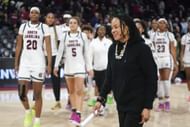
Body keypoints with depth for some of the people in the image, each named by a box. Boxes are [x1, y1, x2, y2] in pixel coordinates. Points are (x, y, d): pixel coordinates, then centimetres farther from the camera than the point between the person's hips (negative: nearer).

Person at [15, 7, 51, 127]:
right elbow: (19, 46, 11)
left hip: (38, 63, -2)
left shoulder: (44, 27, 0)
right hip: (24, 62, 2)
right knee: (22, 93, -5)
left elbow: (48, 47, -3)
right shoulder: (23, 26, 8)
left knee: (37, 94, 2)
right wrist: (16, 63, 6)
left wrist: (49, 64, -11)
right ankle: (28, 112, 22)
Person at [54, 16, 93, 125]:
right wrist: (56, 65, 0)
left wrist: (90, 67, 0)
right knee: (71, 91, 11)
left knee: (79, 91, -11)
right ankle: (74, 111, 23)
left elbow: (87, 53, 2)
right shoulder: (65, 36, 4)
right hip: (68, 66, 3)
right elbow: (60, 51, 5)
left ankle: (78, 114, -16)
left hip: (80, 66, -3)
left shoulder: (83, 36, 1)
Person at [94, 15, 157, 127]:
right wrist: (101, 99, 8)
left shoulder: (141, 48, -13)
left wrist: (148, 106, -14)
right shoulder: (113, 49, 5)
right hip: (121, 104, 6)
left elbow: (152, 78, -12)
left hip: (136, 105, -6)